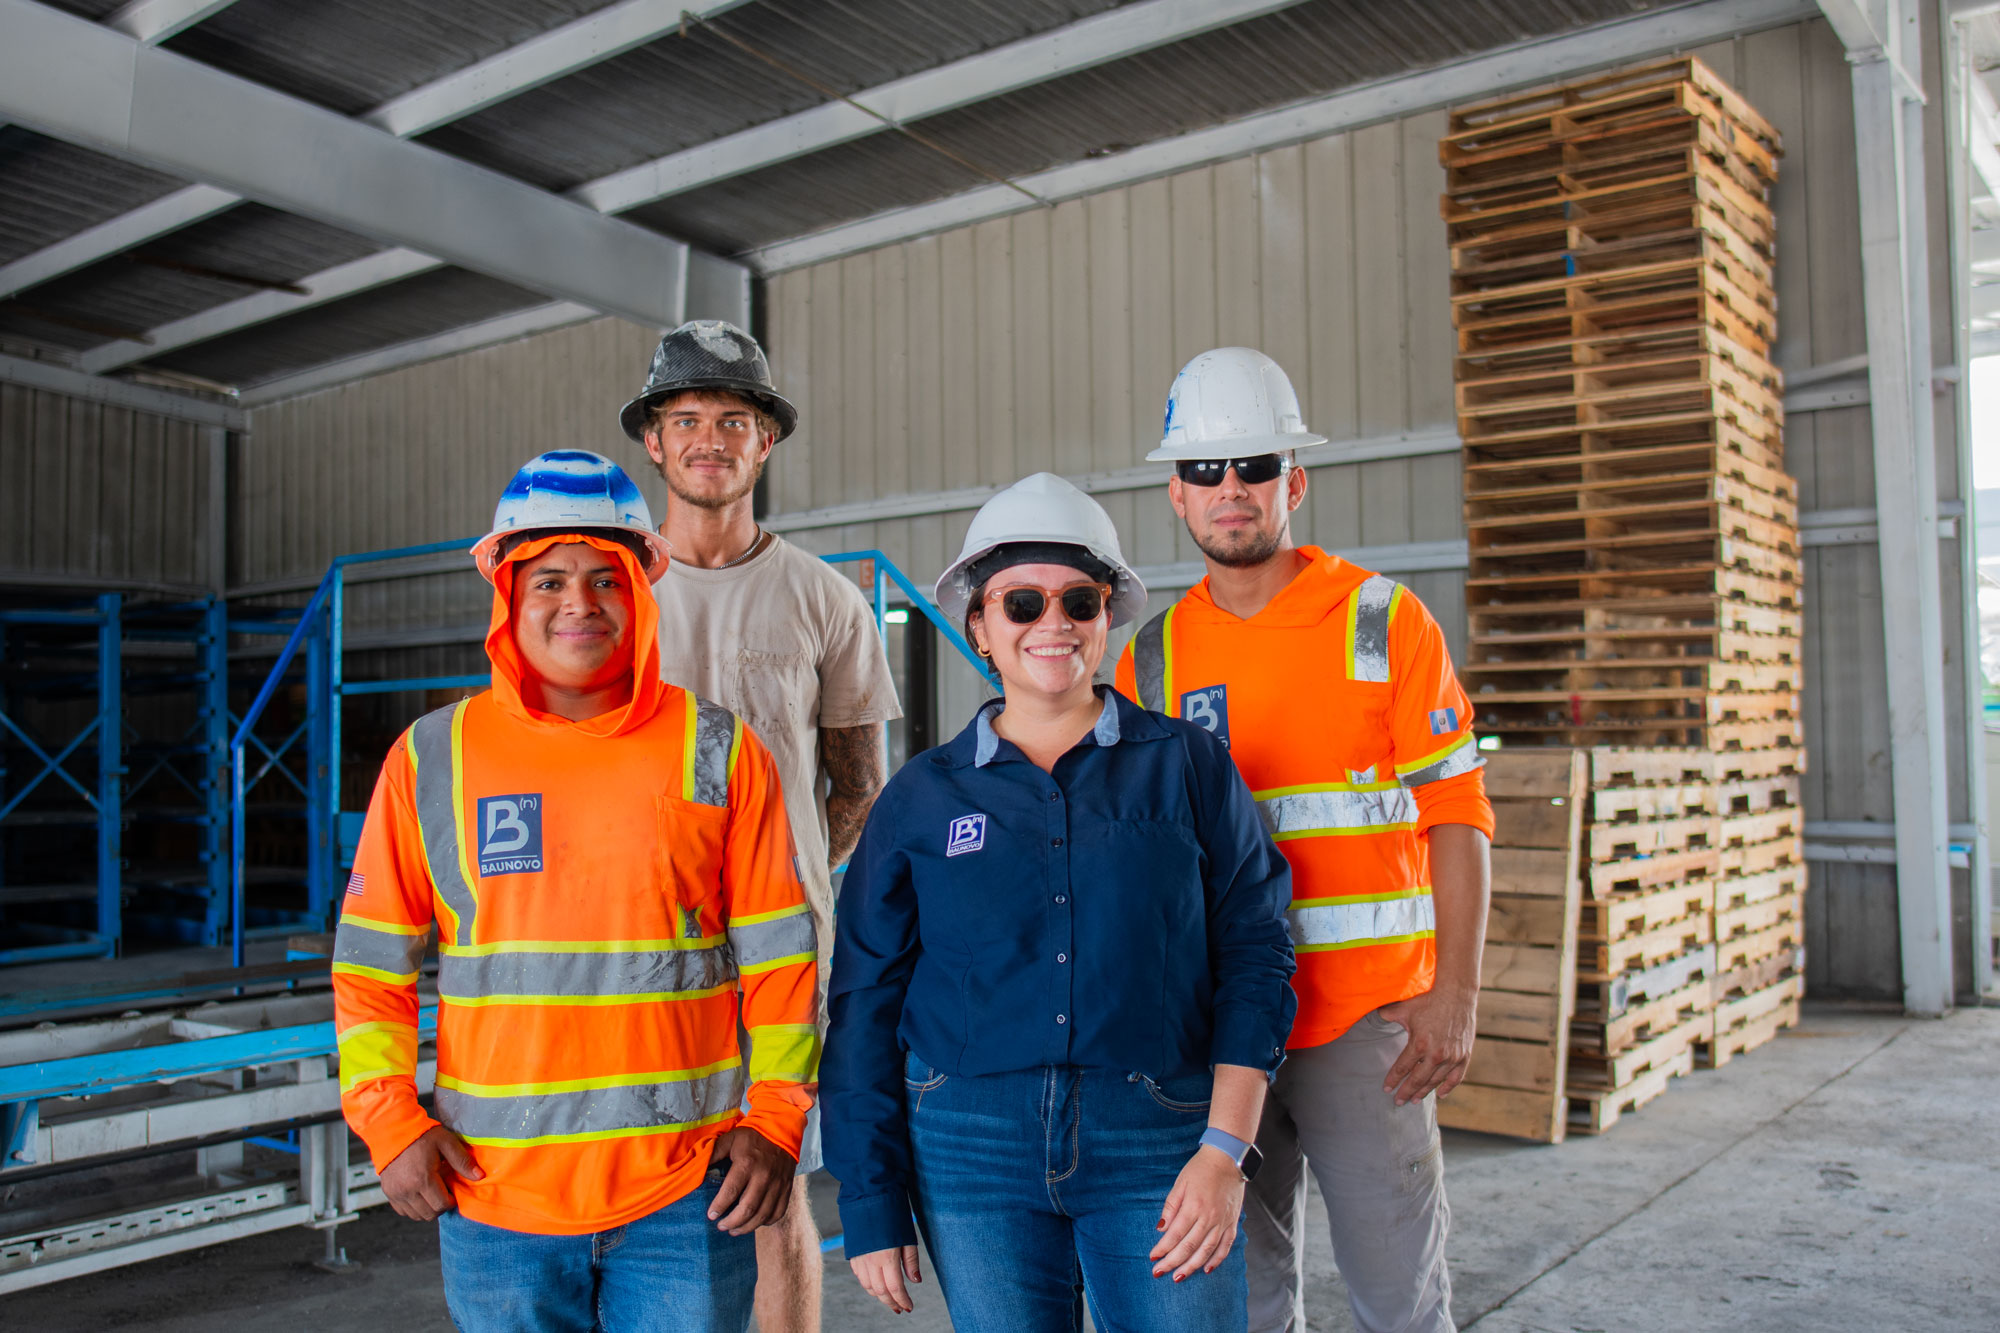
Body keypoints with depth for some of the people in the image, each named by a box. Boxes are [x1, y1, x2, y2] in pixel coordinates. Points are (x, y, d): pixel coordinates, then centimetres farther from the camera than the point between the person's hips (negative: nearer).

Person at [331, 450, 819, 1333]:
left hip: (685, 1192, -1)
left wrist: (775, 1119, -6)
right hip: (491, 1191, 1)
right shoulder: (432, 757, 3)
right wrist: (391, 1121, -3)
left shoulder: (719, 753, 0)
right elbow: (371, 965, 7)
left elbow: (778, 960, 1)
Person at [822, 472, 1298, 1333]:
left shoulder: (1188, 766, 1)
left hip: (1158, 1150, 0)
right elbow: (865, 1002, 5)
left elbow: (1253, 957, 1)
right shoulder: (921, 797, 2)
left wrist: (1223, 1152, -7)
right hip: (974, 1160, 1)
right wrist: (871, 1208, 3)